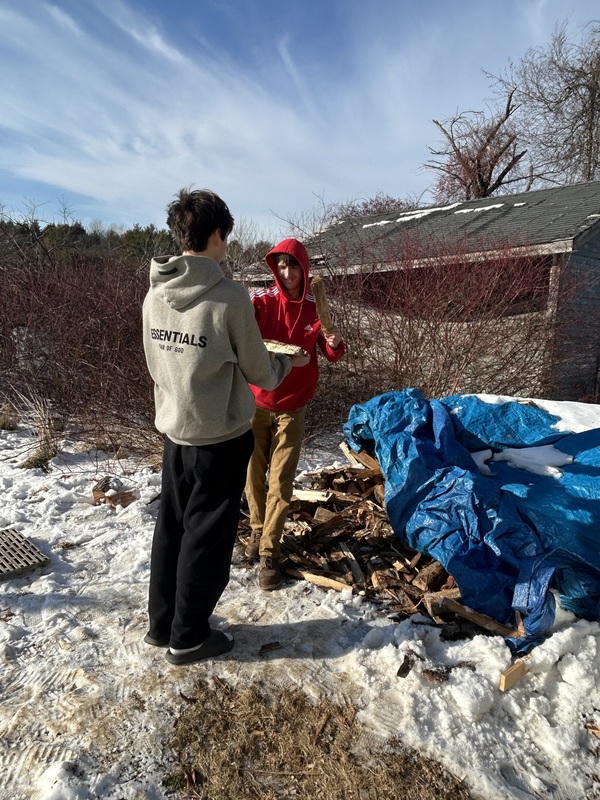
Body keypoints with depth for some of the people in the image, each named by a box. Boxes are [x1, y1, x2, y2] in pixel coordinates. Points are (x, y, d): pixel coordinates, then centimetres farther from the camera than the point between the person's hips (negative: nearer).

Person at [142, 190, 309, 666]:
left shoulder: (156, 294, 0)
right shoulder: (230, 296, -19)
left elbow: (156, 365, 10)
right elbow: (260, 372, -9)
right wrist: (288, 363, 11)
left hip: (174, 430, 7)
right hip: (222, 436, -6)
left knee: (171, 525, 19)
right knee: (208, 536, 9)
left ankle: (162, 623, 35)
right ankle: (188, 637, 26)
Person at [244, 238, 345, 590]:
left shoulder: (315, 308, -1)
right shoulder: (262, 300, -5)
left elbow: (331, 355, 5)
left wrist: (335, 343, -17)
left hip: (293, 406, 0)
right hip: (257, 401, 0)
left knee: (281, 481, 1)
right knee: (254, 474, 10)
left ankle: (270, 551, 13)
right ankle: (258, 530, 34)